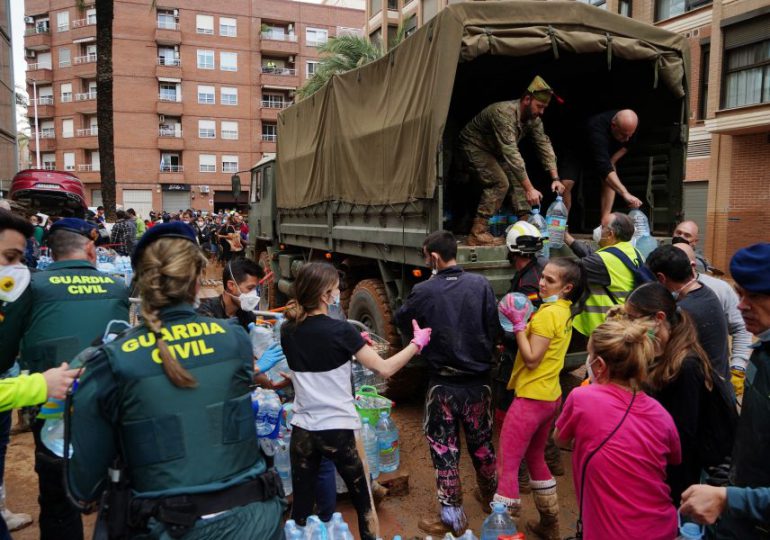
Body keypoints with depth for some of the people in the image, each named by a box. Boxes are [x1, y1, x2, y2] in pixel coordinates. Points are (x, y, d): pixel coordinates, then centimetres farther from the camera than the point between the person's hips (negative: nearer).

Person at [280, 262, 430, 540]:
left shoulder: (288, 331, 0)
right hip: (339, 430, -4)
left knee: (301, 507, 14)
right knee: (364, 503, 16)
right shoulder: (339, 330, -16)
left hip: (302, 430, 5)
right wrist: (417, 343, 1)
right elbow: (384, 369, -12)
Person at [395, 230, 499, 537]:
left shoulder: (423, 292, -15)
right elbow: (494, 330, -6)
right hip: (479, 381, 3)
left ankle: (453, 516, 20)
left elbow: (403, 323, 2)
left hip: (443, 384, -3)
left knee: (444, 449, 11)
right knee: (481, 442, 23)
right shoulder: (480, 285, -10)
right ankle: (490, 496, 44)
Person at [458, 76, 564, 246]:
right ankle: (478, 233, -19)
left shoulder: (533, 118, -10)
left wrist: (555, 178, -16)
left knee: (519, 178, -4)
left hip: (496, 149, 8)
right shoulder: (504, 113, -36)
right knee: (500, 183, -22)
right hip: (474, 145, -8)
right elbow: (511, 153, -42)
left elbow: (544, 145, -6)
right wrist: (529, 189, -44)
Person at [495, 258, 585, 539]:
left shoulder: (547, 313, -19)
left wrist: (518, 324, -19)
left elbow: (531, 359, -20)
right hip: (550, 395, 10)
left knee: (506, 463, -4)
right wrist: (523, 321, 2)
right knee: (535, 458, 23)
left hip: (531, 397, -10)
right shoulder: (564, 311, 10)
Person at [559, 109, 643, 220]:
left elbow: (626, 145, -2)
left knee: (610, 180, -18)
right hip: (578, 152, -5)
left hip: (605, 153, 5)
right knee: (565, 184, -21)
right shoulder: (596, 129, -46)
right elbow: (604, 168, -56)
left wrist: (611, 161, -18)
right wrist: (625, 194, -65)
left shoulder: (629, 124, -27)